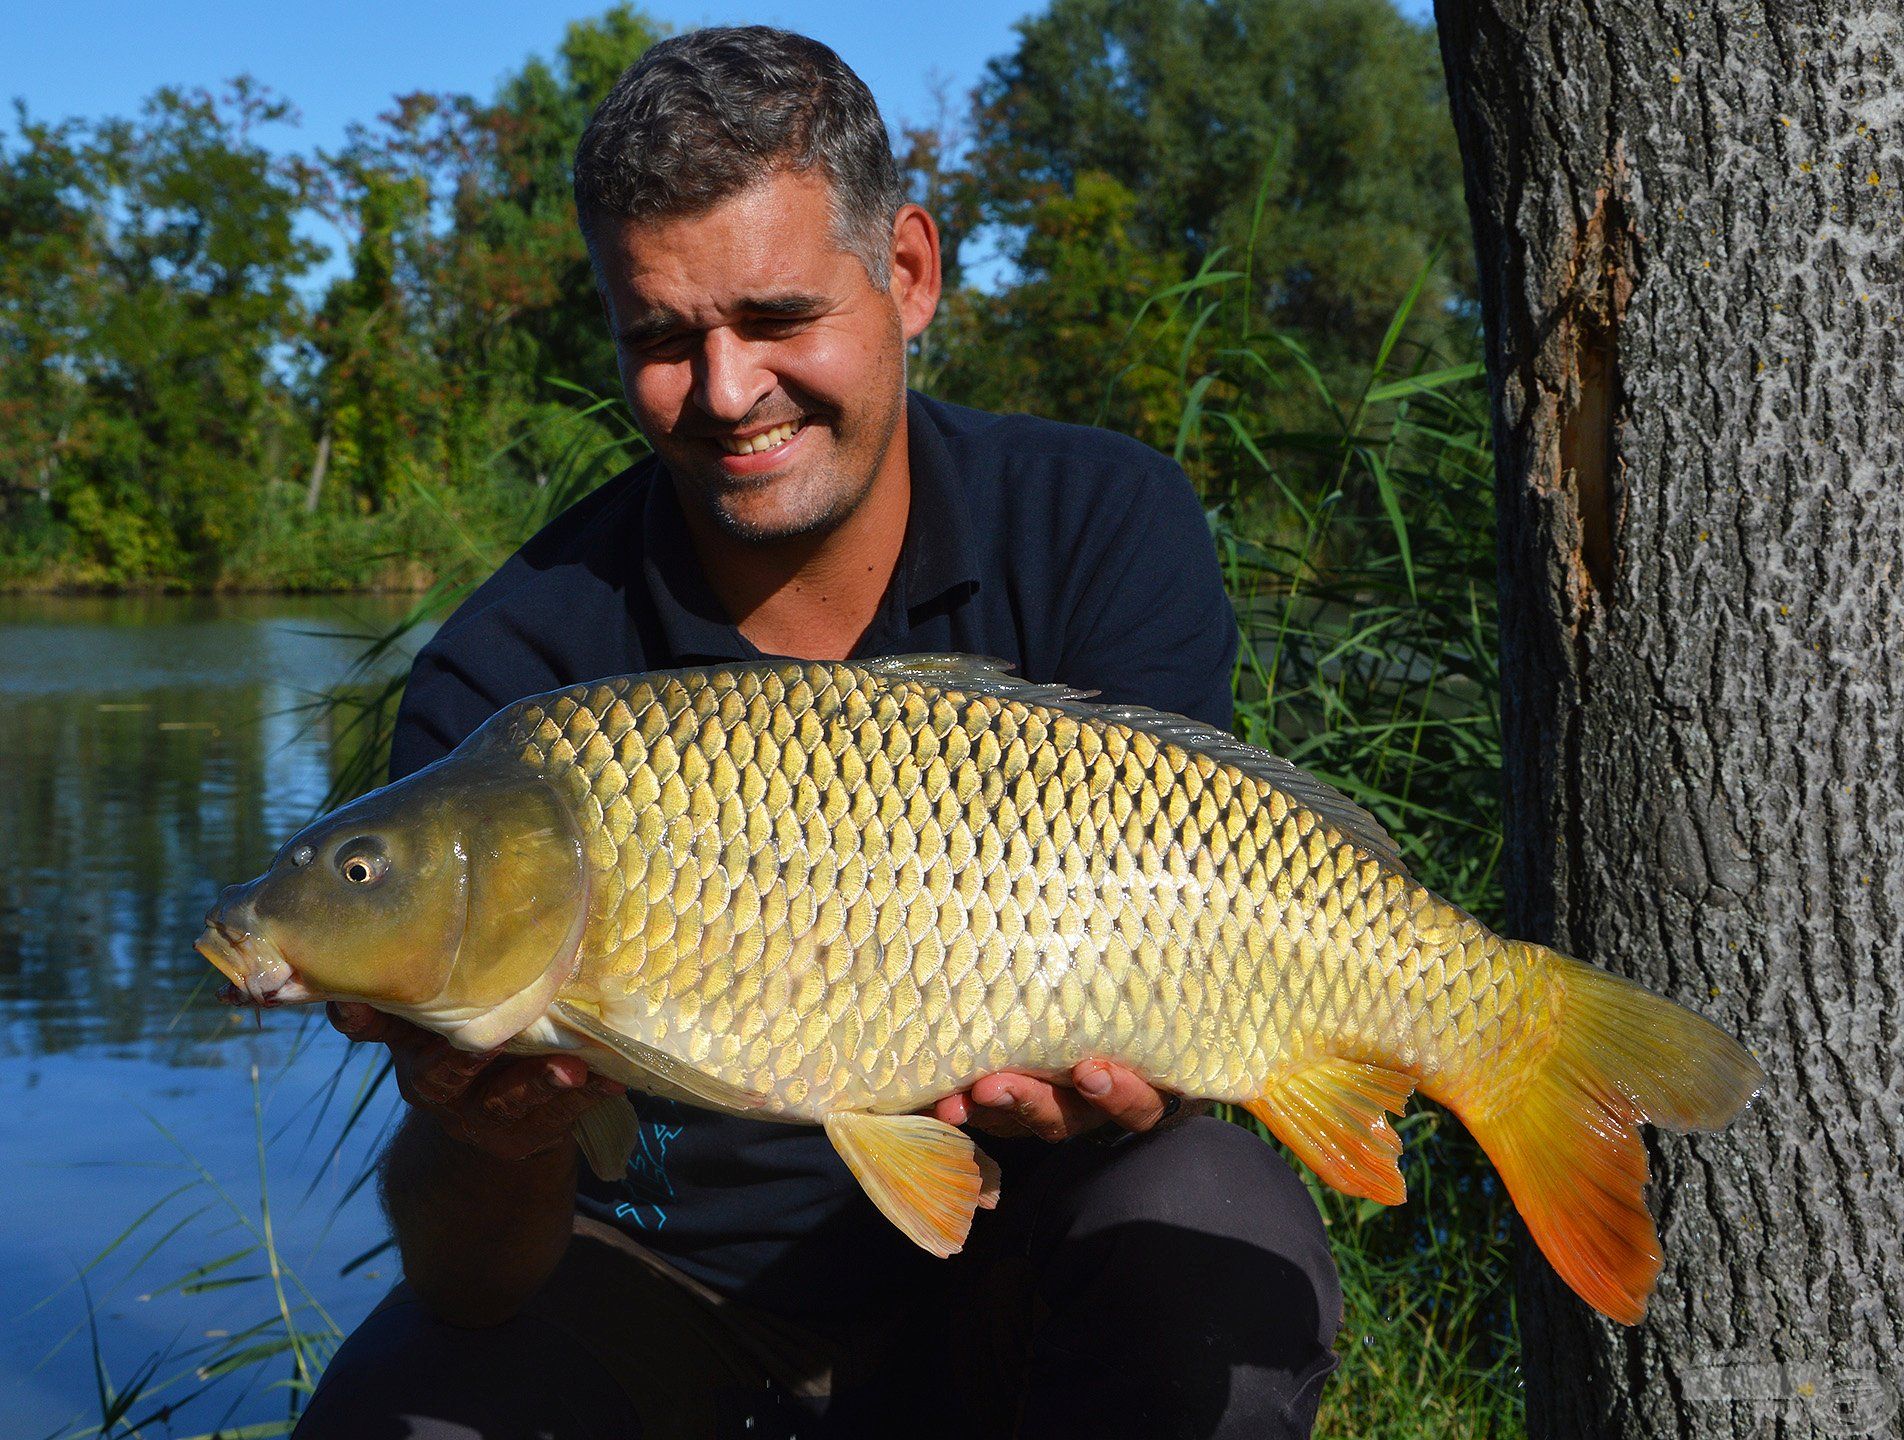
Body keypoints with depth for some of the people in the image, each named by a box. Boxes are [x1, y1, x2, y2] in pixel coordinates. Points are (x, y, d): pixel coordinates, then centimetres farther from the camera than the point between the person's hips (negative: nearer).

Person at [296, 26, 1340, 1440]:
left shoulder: (1108, 529, -11)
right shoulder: (509, 680, -16)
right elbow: (468, 1284, -19)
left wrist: (1112, 1083, -41)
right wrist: (495, 1139, -43)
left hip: (1001, 1270, 1)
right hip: (652, 1269, -1)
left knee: (1216, 1233, -30)